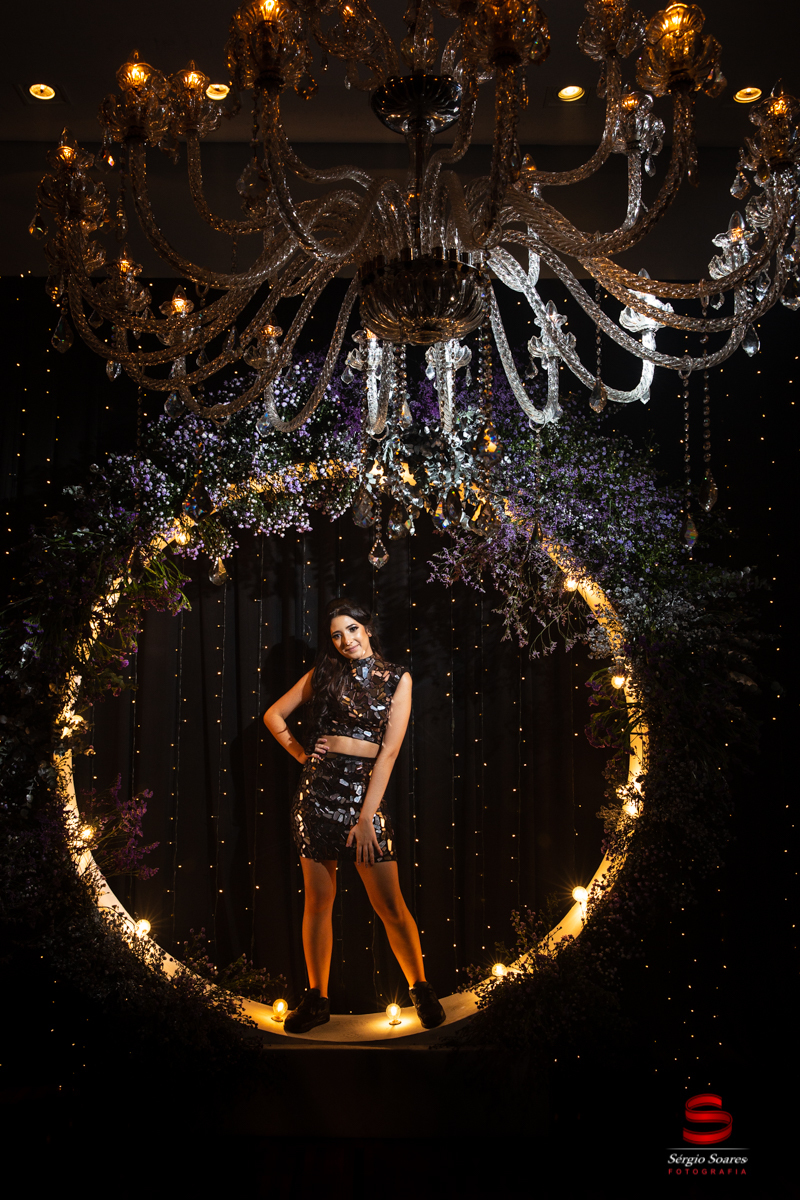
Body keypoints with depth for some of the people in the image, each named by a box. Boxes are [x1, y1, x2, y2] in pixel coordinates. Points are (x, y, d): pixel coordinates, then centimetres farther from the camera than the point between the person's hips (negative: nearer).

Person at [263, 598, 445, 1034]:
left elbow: (389, 750, -6)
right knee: (317, 900, 7)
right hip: (318, 788, 2)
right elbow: (273, 715, 17)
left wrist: (367, 817, -12)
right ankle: (317, 999, 21)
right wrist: (303, 755, 5)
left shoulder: (397, 678, 1)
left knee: (390, 905, -1)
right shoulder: (324, 673, 8)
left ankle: (421, 989, 19)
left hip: (366, 790, -2)